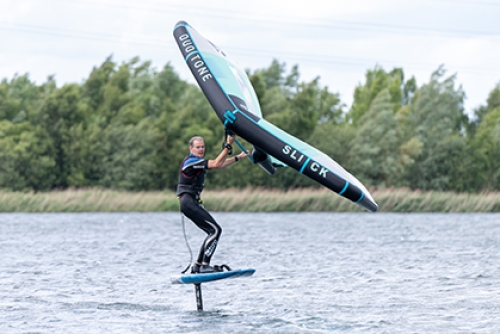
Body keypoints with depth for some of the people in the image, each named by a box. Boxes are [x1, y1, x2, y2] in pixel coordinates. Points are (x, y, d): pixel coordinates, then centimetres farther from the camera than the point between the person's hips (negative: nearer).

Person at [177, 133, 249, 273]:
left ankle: (197, 265, 13)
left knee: (213, 232, 11)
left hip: (192, 203, 10)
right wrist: (228, 145, -20)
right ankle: (205, 265, -20)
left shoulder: (197, 162, 18)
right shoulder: (192, 161, -13)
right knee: (216, 230, -15)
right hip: (189, 202, -10)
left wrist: (237, 157, 23)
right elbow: (216, 164, -22)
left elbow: (219, 165, 25)